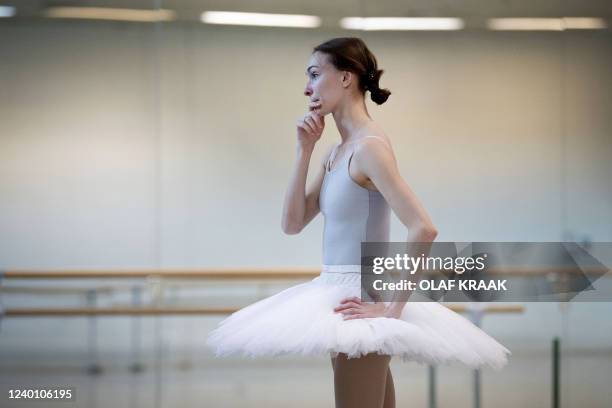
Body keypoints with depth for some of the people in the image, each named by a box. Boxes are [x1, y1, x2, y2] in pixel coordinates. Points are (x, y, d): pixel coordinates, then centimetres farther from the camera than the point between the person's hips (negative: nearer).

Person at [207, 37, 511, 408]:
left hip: (359, 298, -9)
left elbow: (423, 229, -23)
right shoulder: (337, 153, 13)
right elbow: (293, 223, 11)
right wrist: (305, 150, 4)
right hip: (341, 296, 9)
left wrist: (392, 309, -22)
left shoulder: (370, 146, -14)